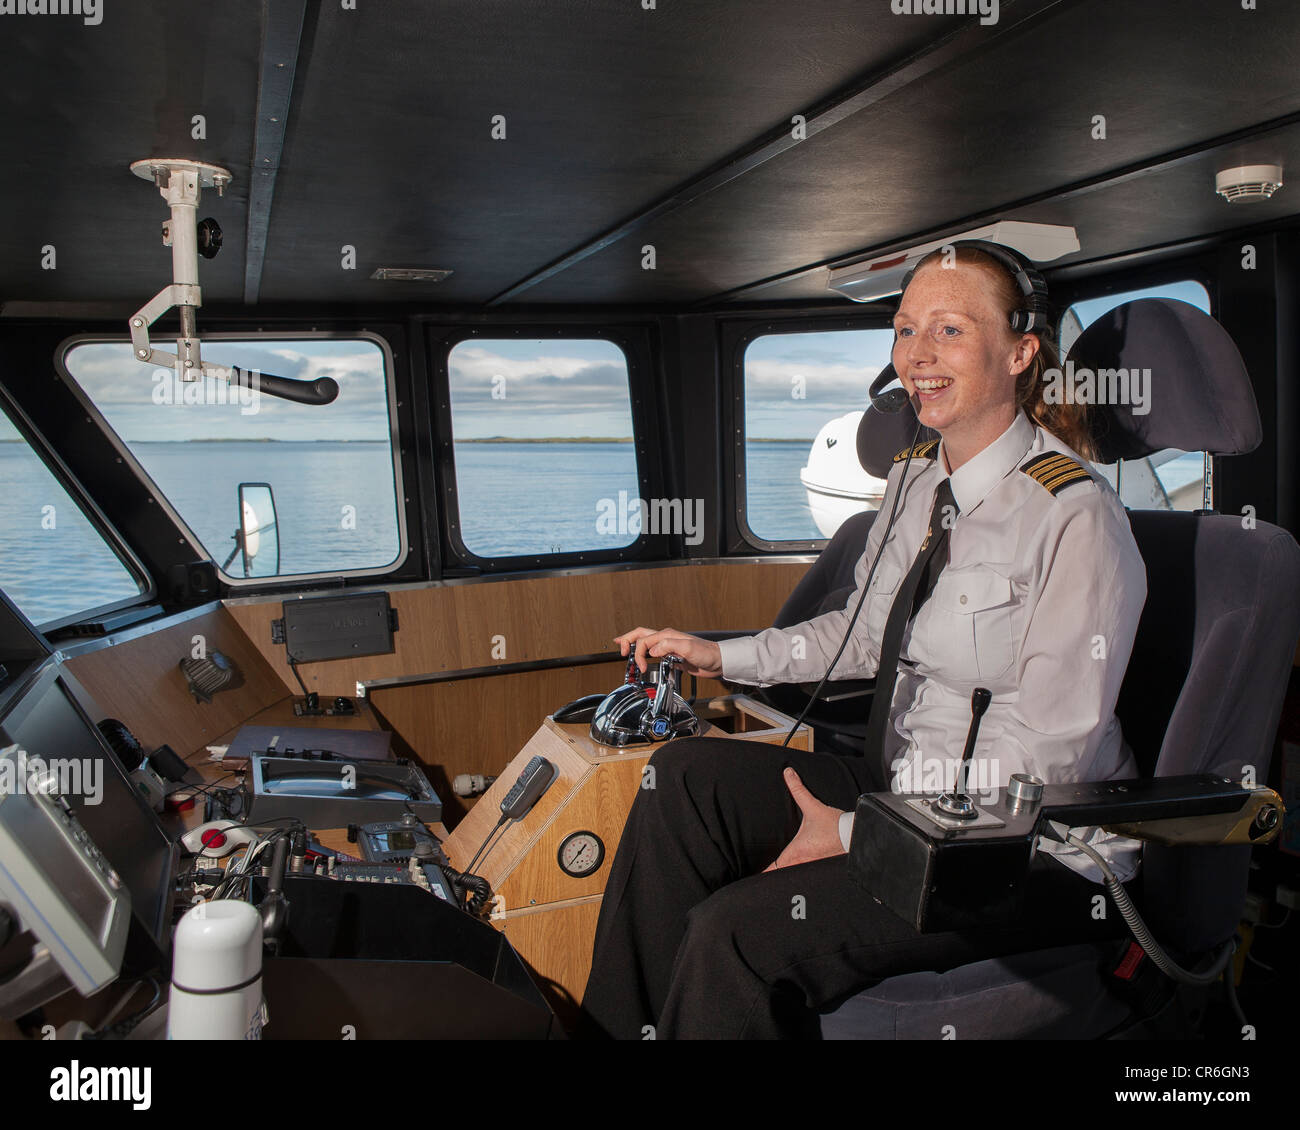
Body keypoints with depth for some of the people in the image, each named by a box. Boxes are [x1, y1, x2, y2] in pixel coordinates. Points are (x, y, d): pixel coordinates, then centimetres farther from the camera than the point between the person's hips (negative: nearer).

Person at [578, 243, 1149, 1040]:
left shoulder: (1076, 516, -18)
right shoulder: (914, 480, 6)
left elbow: (1047, 754, -20)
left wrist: (854, 833, -19)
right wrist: (721, 657, 12)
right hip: (906, 789, 7)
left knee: (736, 931, -23)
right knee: (688, 775, -9)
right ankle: (623, 1026, 3)